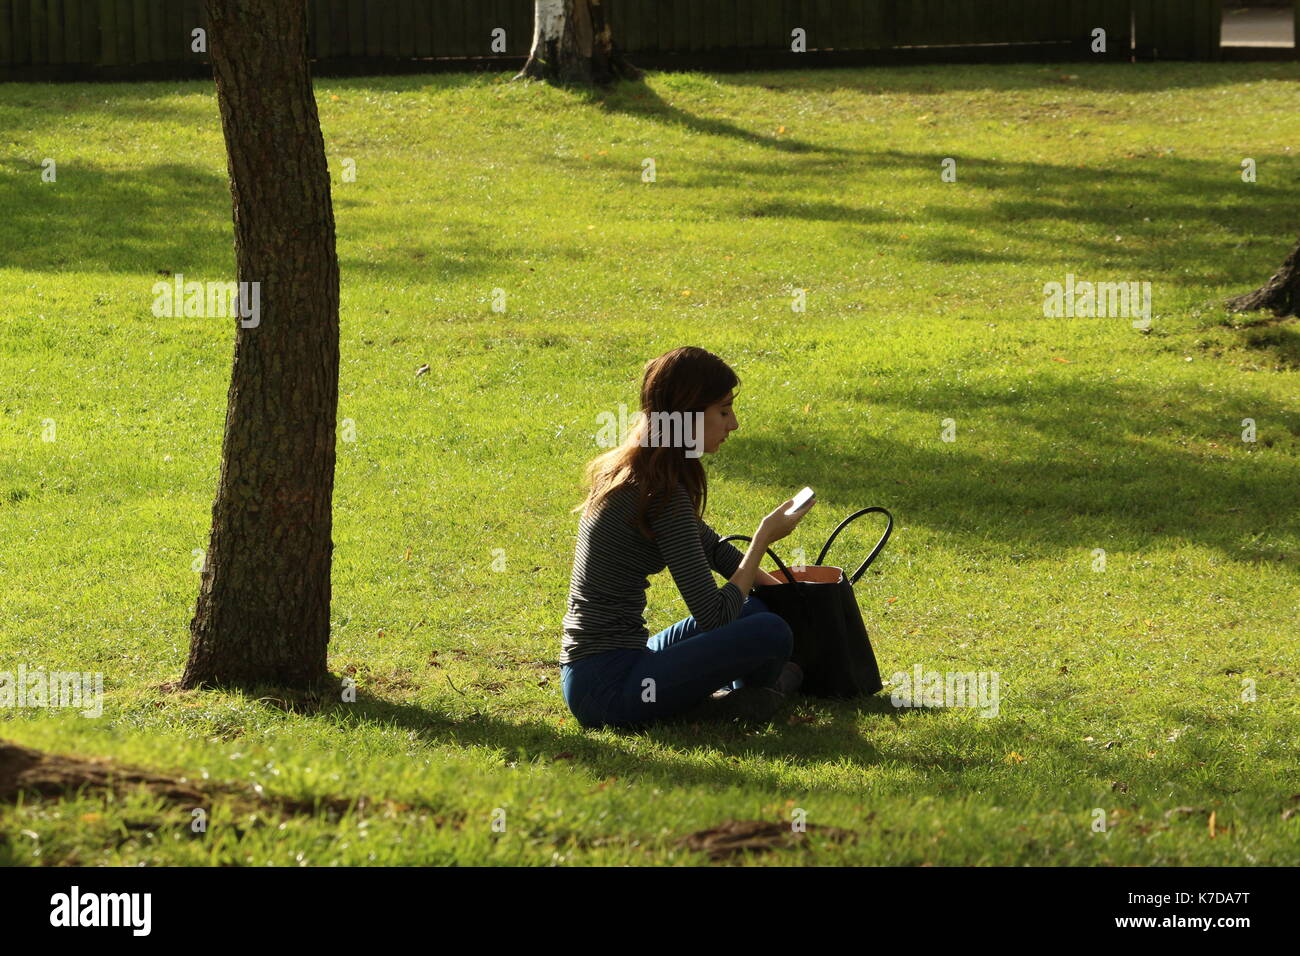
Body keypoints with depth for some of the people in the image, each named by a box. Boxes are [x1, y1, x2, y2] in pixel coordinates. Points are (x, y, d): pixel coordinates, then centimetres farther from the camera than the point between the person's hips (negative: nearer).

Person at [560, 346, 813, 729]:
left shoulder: (630, 474, 12)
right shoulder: (663, 495, -17)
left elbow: (711, 547, 28)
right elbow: (714, 617, -17)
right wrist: (764, 538, -6)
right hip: (609, 688, -10)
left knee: (757, 609, 21)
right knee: (770, 633, -20)